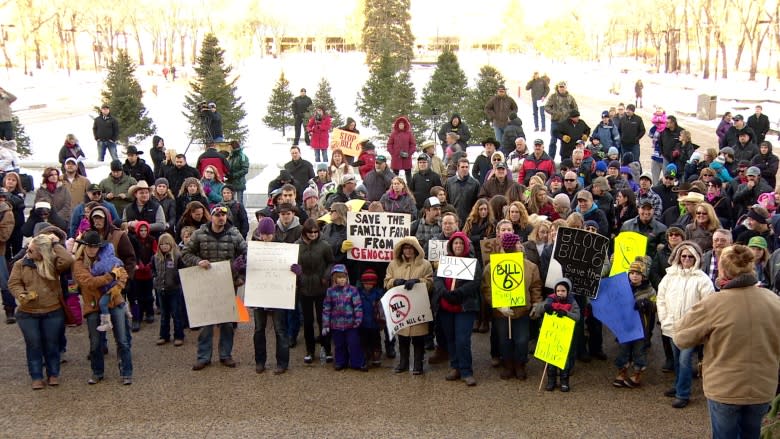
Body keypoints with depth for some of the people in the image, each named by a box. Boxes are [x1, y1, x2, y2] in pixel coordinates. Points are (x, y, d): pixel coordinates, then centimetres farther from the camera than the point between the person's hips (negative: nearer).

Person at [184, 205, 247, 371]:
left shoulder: (234, 234, -2)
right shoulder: (199, 234, -3)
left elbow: (246, 253, 3)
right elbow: (185, 253, 2)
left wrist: (240, 275, -5)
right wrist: (198, 261, -16)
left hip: (228, 283, 1)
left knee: (227, 320, 9)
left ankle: (226, 355, 21)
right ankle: (203, 357, 14)